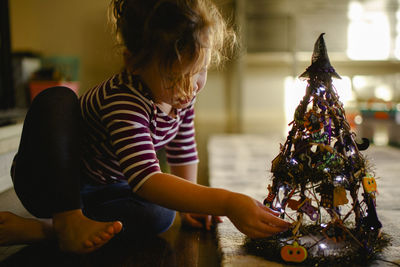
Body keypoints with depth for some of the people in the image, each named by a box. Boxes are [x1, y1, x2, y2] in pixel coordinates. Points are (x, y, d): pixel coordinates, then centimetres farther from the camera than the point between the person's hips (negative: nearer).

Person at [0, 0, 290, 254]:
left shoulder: (182, 95, -12)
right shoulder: (122, 102, -37)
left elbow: (183, 151, 5)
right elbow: (146, 180, -47)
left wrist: (190, 202, -2)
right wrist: (226, 203, -54)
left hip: (104, 188, 6)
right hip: (52, 182, -6)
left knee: (160, 215, -25)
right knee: (57, 99, -33)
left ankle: (41, 229, -22)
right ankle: (68, 221, -31)